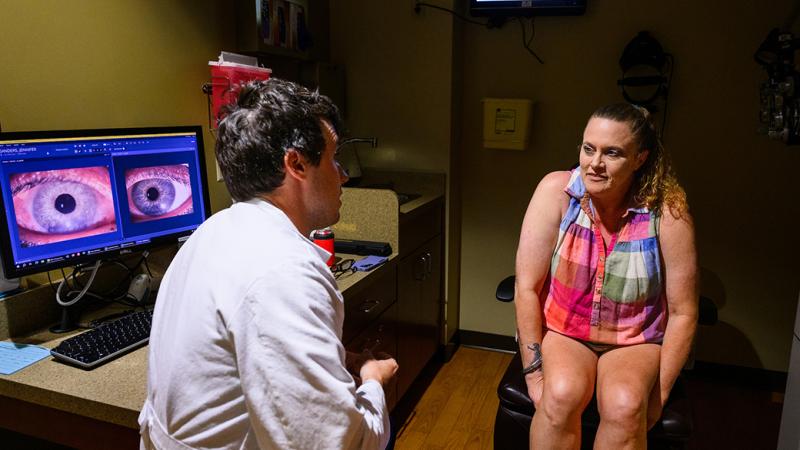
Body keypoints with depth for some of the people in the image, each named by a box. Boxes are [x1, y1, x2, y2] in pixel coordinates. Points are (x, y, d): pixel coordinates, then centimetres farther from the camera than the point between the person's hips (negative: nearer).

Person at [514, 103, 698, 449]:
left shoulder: (667, 213, -16)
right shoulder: (555, 191, -16)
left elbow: (683, 313, -7)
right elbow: (527, 288, -15)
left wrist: (658, 394, -7)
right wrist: (534, 374, -15)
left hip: (635, 342, 0)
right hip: (560, 331, 0)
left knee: (624, 406, -29)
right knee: (562, 393, -29)